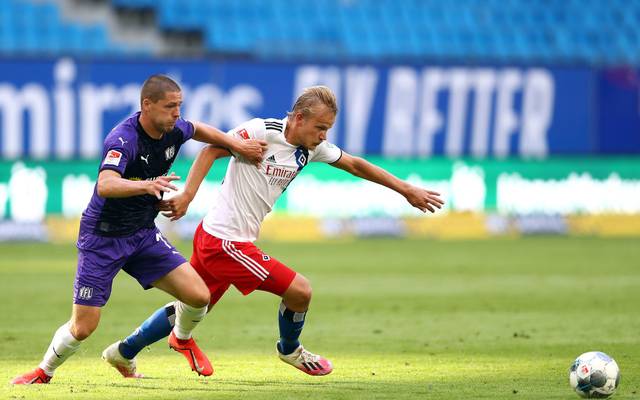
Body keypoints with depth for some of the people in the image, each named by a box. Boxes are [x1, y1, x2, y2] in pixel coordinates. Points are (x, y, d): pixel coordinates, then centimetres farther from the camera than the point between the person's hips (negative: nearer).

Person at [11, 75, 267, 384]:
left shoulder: (174, 131, -5)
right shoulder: (123, 139, -27)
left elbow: (199, 130, 22)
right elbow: (106, 185, -46)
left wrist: (237, 145, 19)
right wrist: (146, 185, -61)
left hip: (143, 234, 6)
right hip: (102, 238, -6)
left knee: (199, 295, -10)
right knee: (83, 327, -7)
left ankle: (182, 338, 24)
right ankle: (44, 372, 23)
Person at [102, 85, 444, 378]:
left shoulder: (311, 148, 6)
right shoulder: (262, 131, -17)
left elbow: (355, 165, 17)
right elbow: (211, 149, -20)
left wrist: (407, 190, 19)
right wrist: (187, 195, -30)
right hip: (226, 242, -9)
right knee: (300, 290, -6)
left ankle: (124, 352, 29)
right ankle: (290, 350, 21)